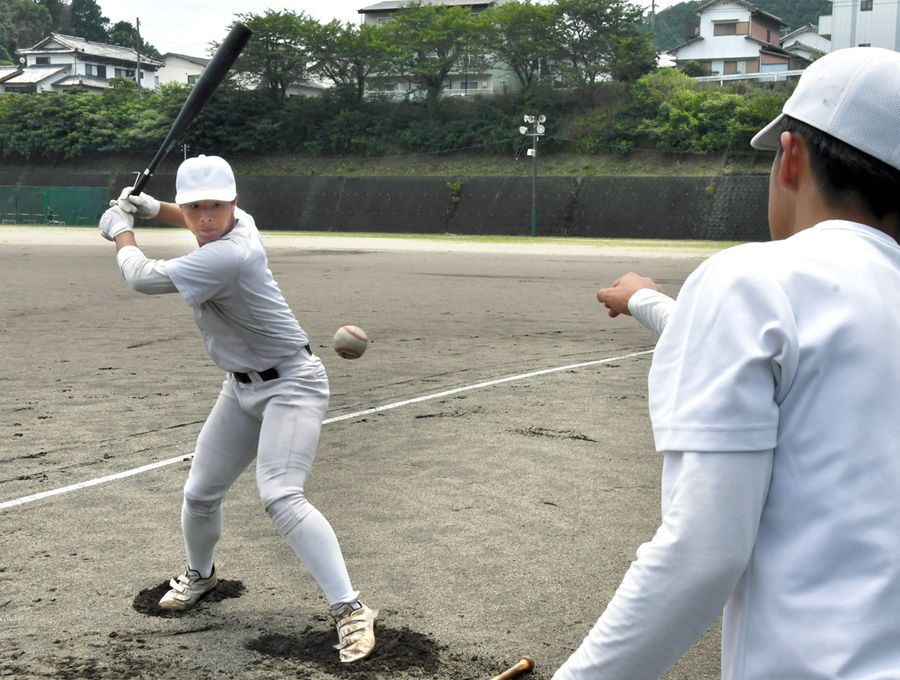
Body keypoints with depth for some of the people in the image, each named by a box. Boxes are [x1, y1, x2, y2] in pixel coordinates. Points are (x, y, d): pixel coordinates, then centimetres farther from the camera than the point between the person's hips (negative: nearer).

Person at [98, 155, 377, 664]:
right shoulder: (239, 221, -3)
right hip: (244, 387, 9)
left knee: (281, 497, -26)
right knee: (200, 493, 13)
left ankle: (351, 609, -22)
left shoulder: (226, 257, -29)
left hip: (290, 385, -9)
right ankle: (201, 574, 42)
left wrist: (121, 231, 1)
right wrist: (154, 209, 15)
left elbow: (142, 278, -17)